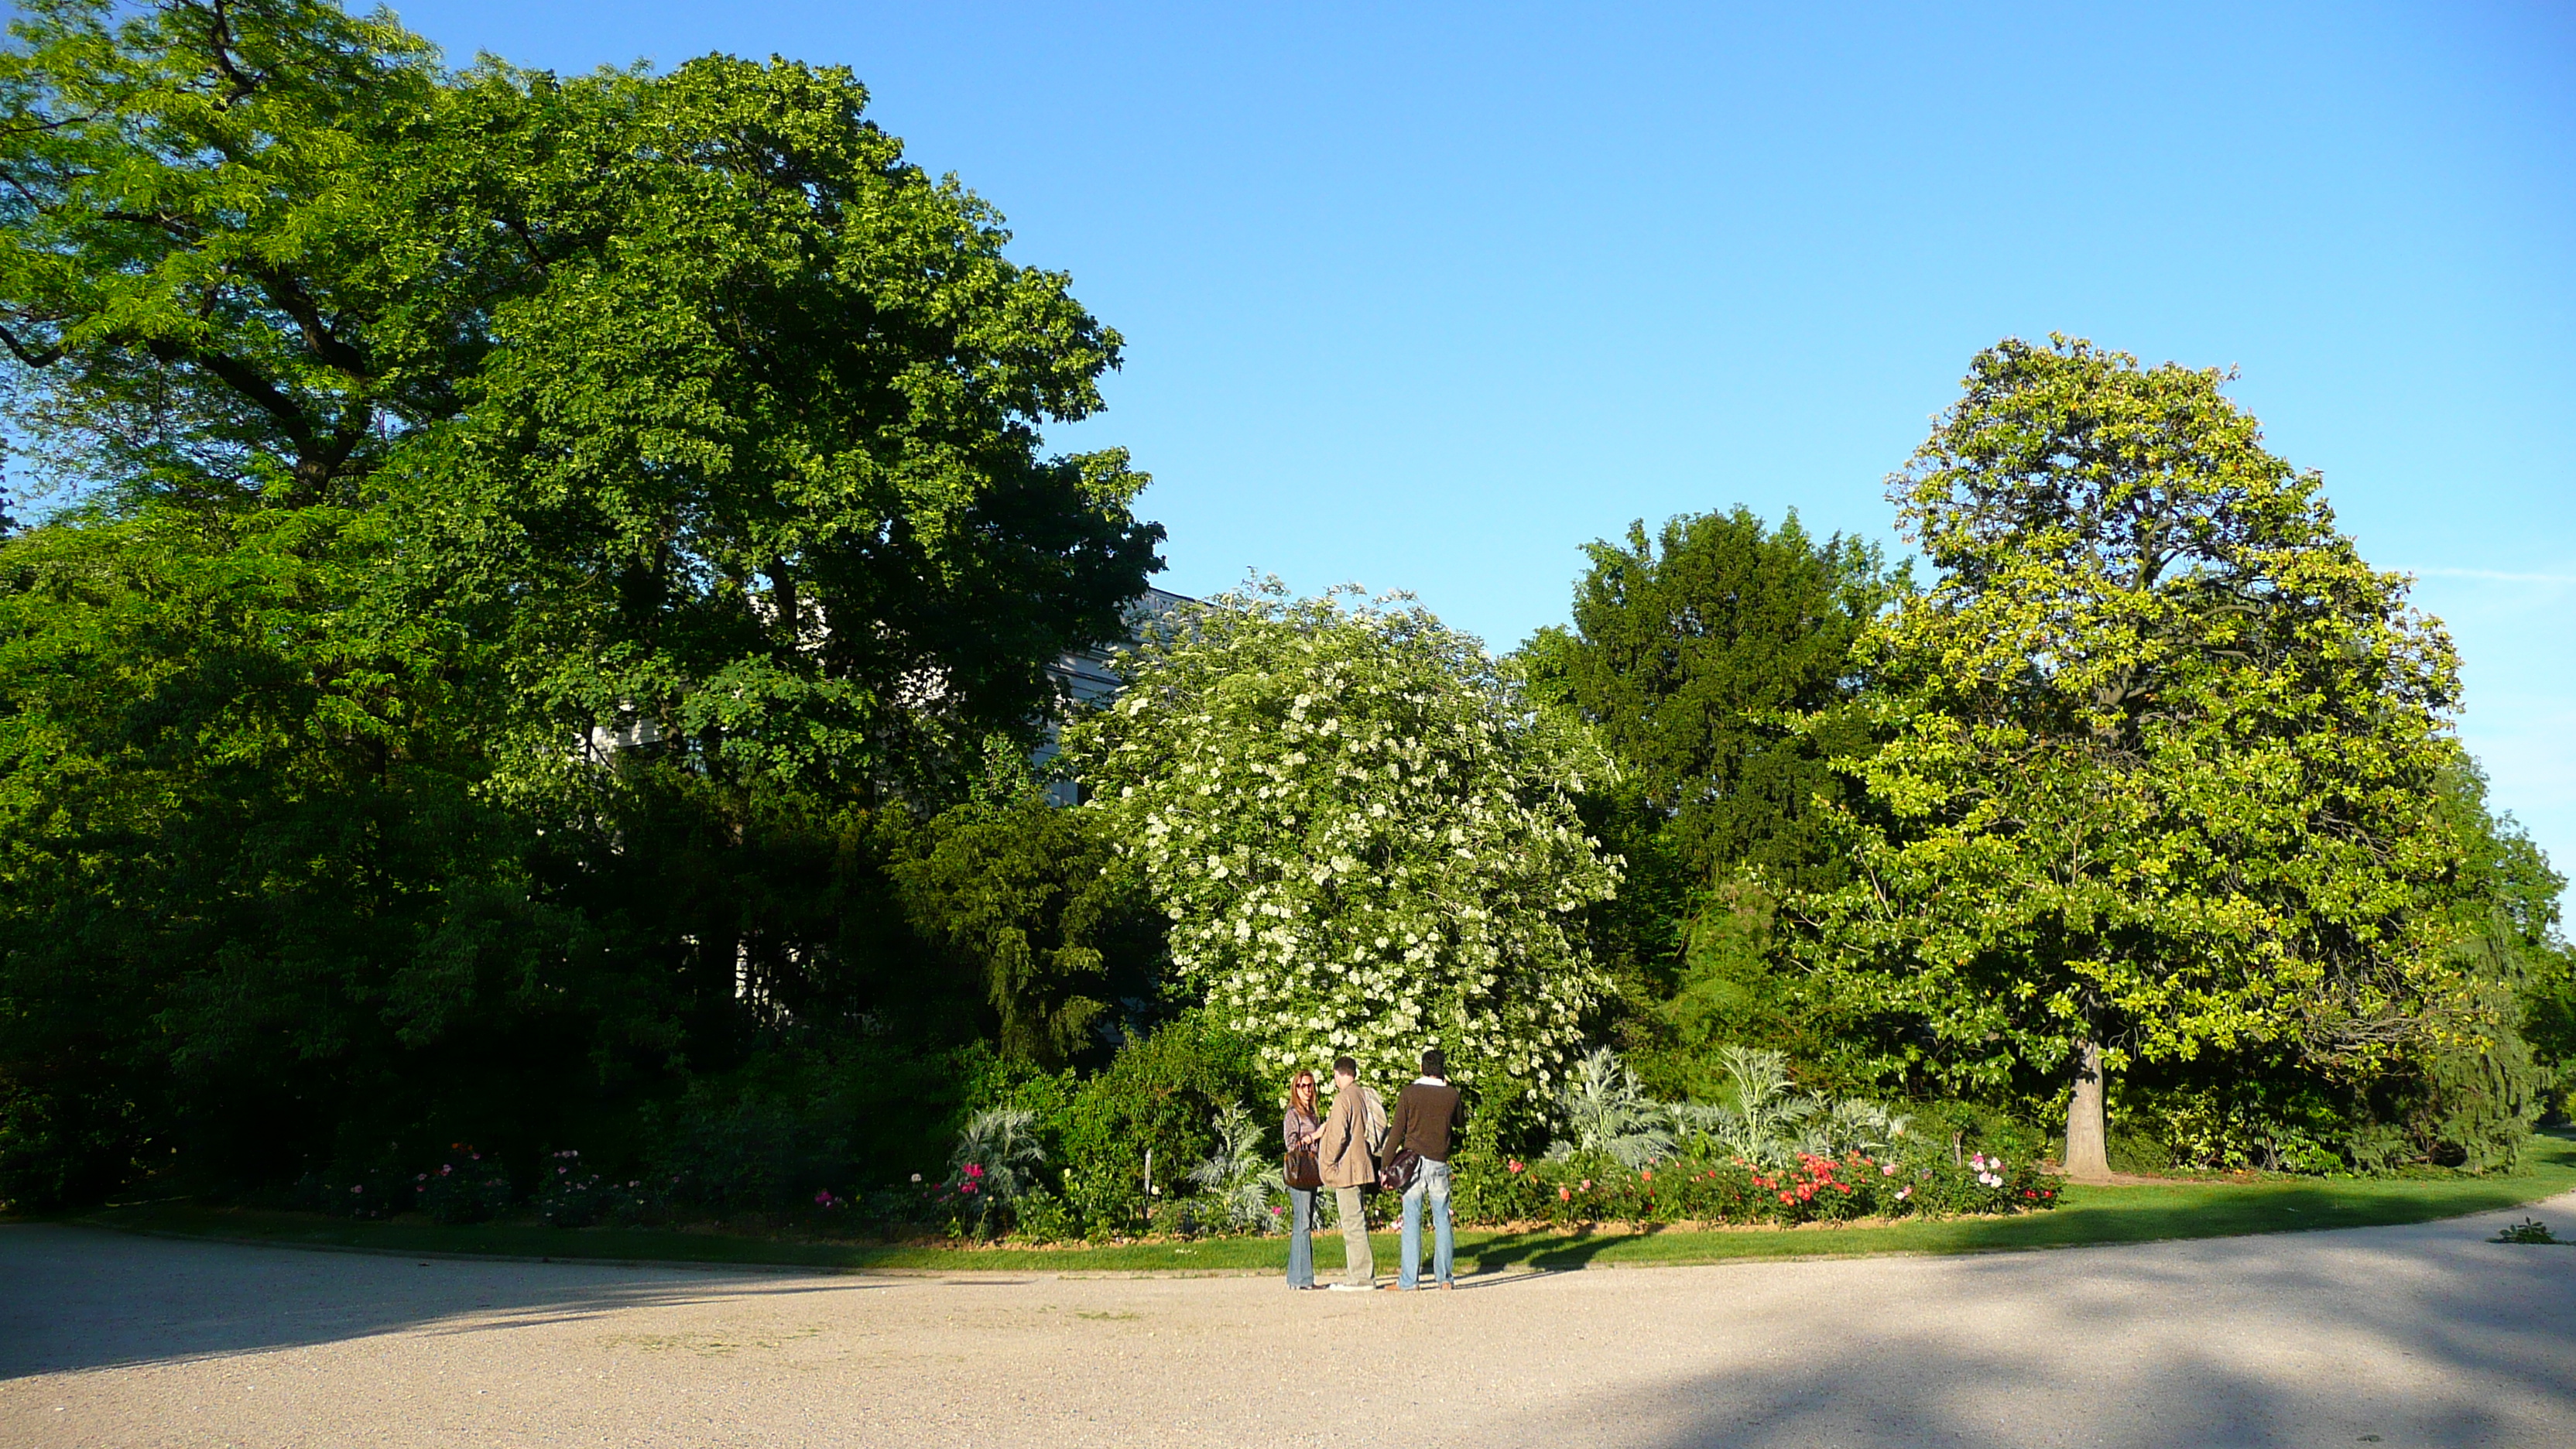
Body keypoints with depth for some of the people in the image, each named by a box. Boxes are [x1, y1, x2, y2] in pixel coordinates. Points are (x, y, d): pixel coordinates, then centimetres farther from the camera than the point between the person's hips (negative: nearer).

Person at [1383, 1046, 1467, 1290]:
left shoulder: (1409, 1094, -2)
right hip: (1440, 1163, 1)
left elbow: (1396, 1132, -4)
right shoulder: (1451, 1095, 3)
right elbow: (1461, 1122, 22)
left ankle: (1408, 1279, -2)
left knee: (1412, 1221, -1)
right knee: (1442, 1220, 8)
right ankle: (1444, 1277, 8)